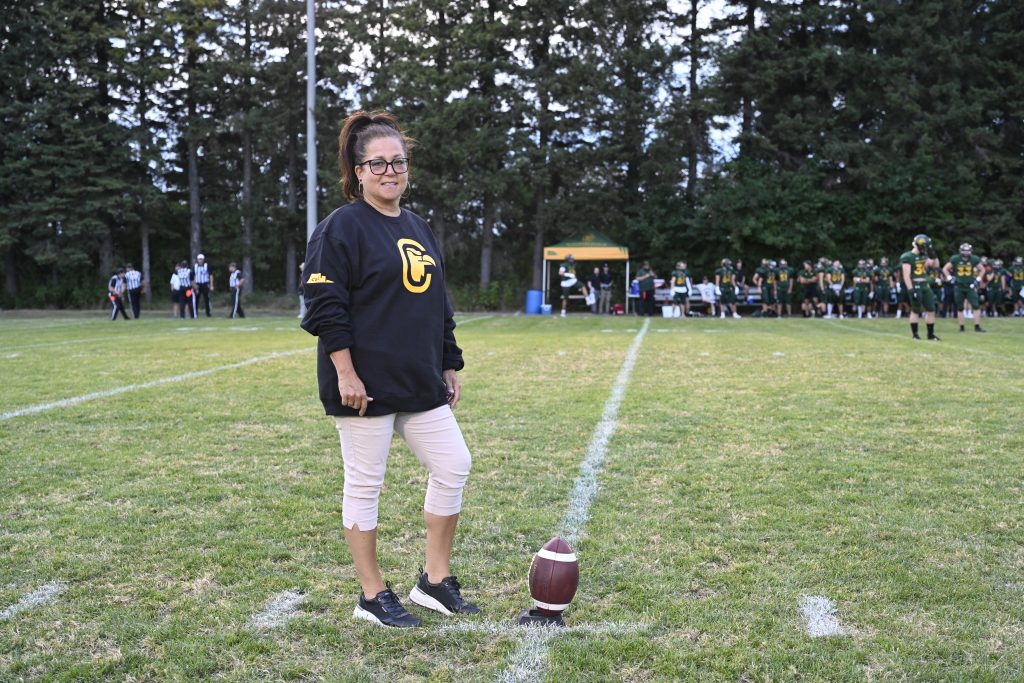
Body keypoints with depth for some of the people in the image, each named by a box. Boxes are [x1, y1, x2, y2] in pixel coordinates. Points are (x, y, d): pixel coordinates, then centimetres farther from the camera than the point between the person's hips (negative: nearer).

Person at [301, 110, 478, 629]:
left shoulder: (417, 227, 15)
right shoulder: (342, 228, -9)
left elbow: (438, 304, 20)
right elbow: (325, 307, -14)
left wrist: (448, 366, 18)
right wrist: (345, 373, -18)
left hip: (420, 385, 8)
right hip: (365, 385, -8)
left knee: (452, 467, 7)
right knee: (365, 485, 3)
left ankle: (435, 581, 21)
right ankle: (372, 597, 16)